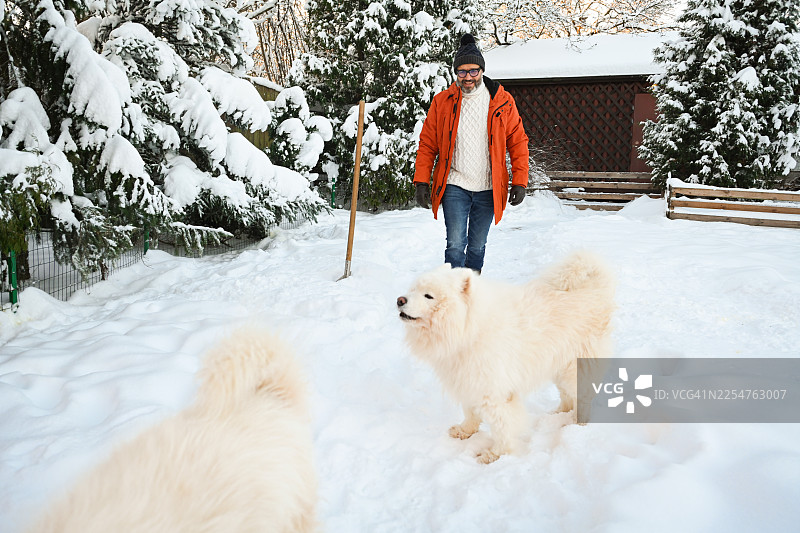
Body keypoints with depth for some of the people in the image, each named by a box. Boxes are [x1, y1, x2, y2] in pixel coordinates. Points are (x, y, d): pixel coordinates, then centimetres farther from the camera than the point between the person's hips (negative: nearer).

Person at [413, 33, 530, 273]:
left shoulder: (502, 101, 2)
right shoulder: (442, 101, 1)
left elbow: (518, 142, 5)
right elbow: (427, 145, 4)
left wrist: (519, 182, -1)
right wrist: (421, 182, -2)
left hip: (488, 189, 1)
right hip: (454, 187, -1)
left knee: (477, 246, 12)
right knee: (456, 244, -10)